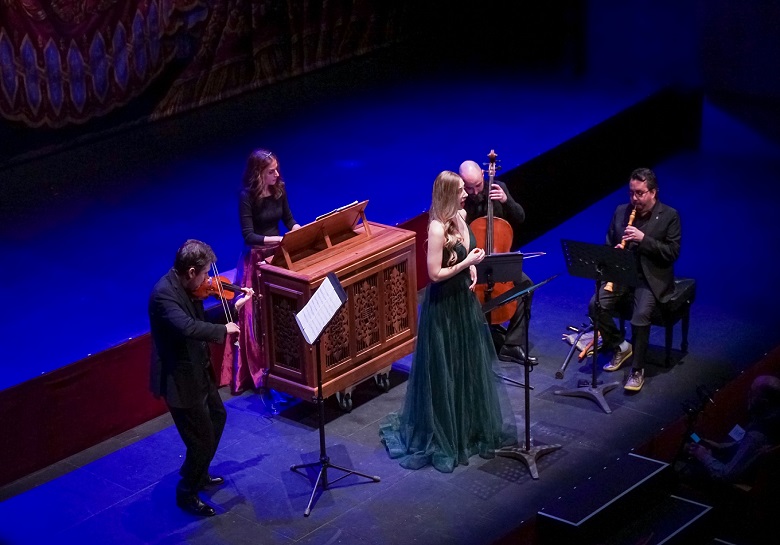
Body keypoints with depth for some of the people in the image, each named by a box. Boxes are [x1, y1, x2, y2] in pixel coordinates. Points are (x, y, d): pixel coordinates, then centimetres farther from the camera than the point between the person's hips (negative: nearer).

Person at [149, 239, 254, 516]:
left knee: (217, 417, 29)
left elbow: (200, 318, 16)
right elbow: (188, 327, -44)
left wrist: (235, 306, 12)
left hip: (197, 371, 11)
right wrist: (223, 329, -30)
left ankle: (197, 473, 48)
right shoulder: (164, 294, -29)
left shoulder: (184, 287, 0)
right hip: (180, 380, -10)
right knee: (203, 440, 1)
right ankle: (187, 494, 23)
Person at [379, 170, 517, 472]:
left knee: (469, 363, 20)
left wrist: (471, 267, 0)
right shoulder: (437, 228, -24)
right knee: (444, 371, 3)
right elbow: (435, 274, -24)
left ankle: (470, 424, 37)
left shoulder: (460, 217, 2)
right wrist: (468, 262, -20)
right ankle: (441, 434, 17)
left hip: (462, 298, 9)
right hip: (443, 305, -9)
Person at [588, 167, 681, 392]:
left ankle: (637, 370, -14)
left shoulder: (669, 216, -2)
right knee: (595, 305, -21)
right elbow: (609, 244, 17)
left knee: (640, 316, -32)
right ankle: (619, 346, 5)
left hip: (652, 278, -4)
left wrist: (643, 239, -19)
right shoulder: (621, 211, 11)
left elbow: (672, 252, -9)